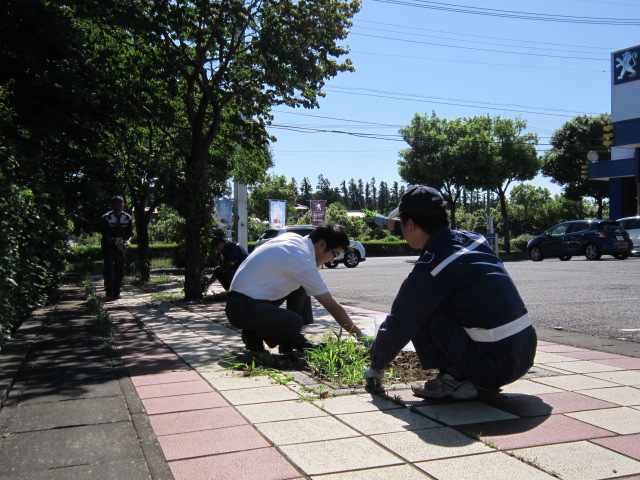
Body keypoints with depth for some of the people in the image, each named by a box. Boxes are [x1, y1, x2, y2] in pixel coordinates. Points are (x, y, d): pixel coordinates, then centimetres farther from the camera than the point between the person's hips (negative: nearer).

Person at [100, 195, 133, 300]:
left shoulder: (128, 218, -3)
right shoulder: (106, 218, -14)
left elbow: (129, 233, 3)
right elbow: (104, 234, -13)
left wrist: (126, 241, -17)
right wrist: (114, 242, -26)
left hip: (120, 246, 4)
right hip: (107, 245, -3)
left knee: (120, 268, 0)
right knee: (109, 266, -15)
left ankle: (116, 293, 8)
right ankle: (109, 292, -11)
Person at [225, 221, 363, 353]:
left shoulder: (292, 237, 6)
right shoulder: (303, 261, -19)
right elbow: (332, 306, -15)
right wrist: (359, 335, -7)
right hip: (242, 307, -10)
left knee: (301, 285, 13)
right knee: (294, 323, -30)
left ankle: (293, 340, 11)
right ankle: (253, 336, -2)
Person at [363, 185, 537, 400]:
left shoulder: (430, 269, -15)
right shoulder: (471, 238, 6)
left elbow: (397, 326, -5)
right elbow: (433, 232, 31)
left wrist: (376, 367, 12)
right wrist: (388, 223, 45)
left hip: (493, 366, -8)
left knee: (416, 314, -5)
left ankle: (453, 379, 1)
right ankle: (460, 375, 16)